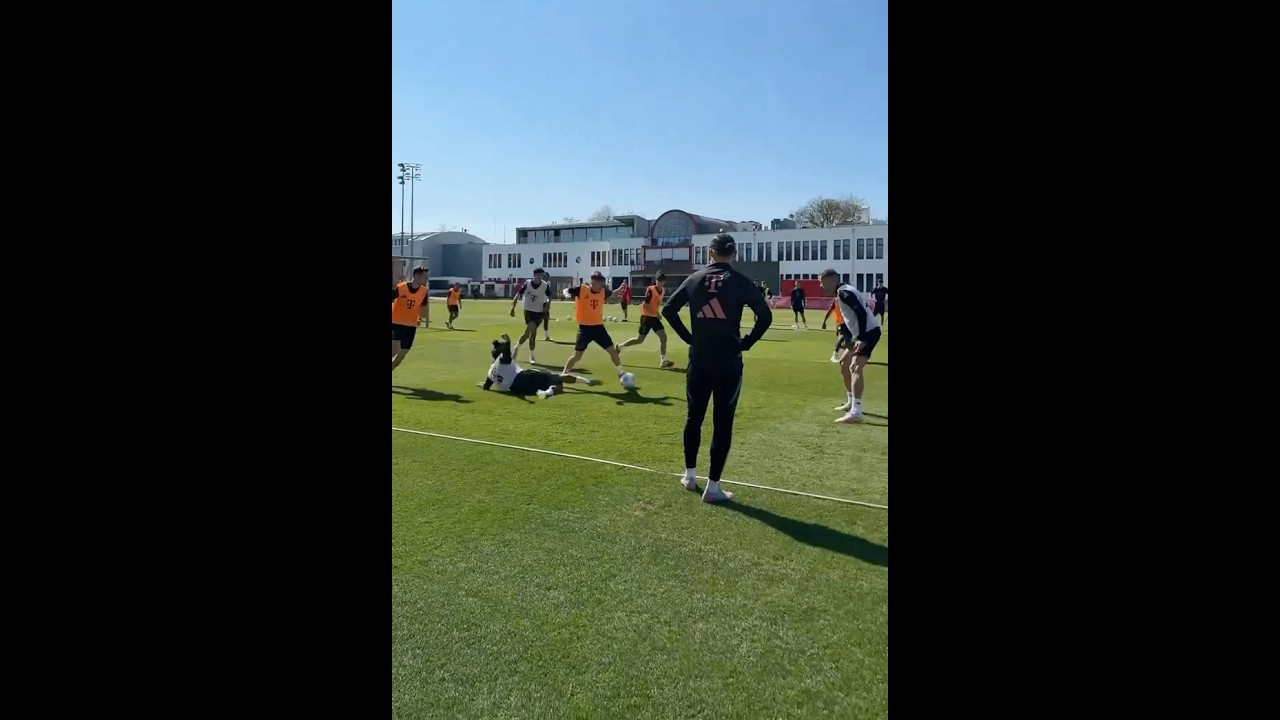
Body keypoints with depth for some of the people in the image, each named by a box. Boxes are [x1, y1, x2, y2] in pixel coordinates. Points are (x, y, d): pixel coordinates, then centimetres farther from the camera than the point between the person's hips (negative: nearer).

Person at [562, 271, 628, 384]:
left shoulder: (603, 291, 0)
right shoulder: (581, 289, -13)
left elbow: (611, 296, 22)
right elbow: (566, 290, -2)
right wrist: (567, 294, -26)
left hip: (598, 327, 4)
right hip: (585, 328, -4)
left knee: (613, 350, 6)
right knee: (577, 356, -3)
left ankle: (621, 374, 23)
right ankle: (563, 375, 15)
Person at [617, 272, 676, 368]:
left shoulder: (663, 290, 5)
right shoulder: (650, 290, -17)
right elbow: (645, 305, -20)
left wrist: (657, 314, 12)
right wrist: (656, 313, -21)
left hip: (655, 317, 7)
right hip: (646, 317, -7)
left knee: (663, 336, -5)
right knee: (640, 339, -2)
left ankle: (663, 360, -1)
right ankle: (620, 347, 18)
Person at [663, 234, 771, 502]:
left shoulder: (694, 279, 5)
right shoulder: (740, 281, -4)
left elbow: (668, 310, 4)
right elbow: (765, 315, -8)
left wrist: (688, 337, 8)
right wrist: (747, 343, 1)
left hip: (699, 360, 3)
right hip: (728, 362, -3)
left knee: (694, 417, 17)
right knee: (722, 422, 3)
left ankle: (689, 476, 27)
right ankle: (712, 486, 5)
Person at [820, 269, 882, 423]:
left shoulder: (844, 293, -17)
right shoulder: (843, 292, 14)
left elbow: (862, 313, -27)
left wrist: (861, 339, -32)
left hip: (869, 331, -11)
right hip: (862, 333, 11)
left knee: (855, 368, -22)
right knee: (844, 363, 21)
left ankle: (855, 413, -28)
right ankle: (851, 403, 32)